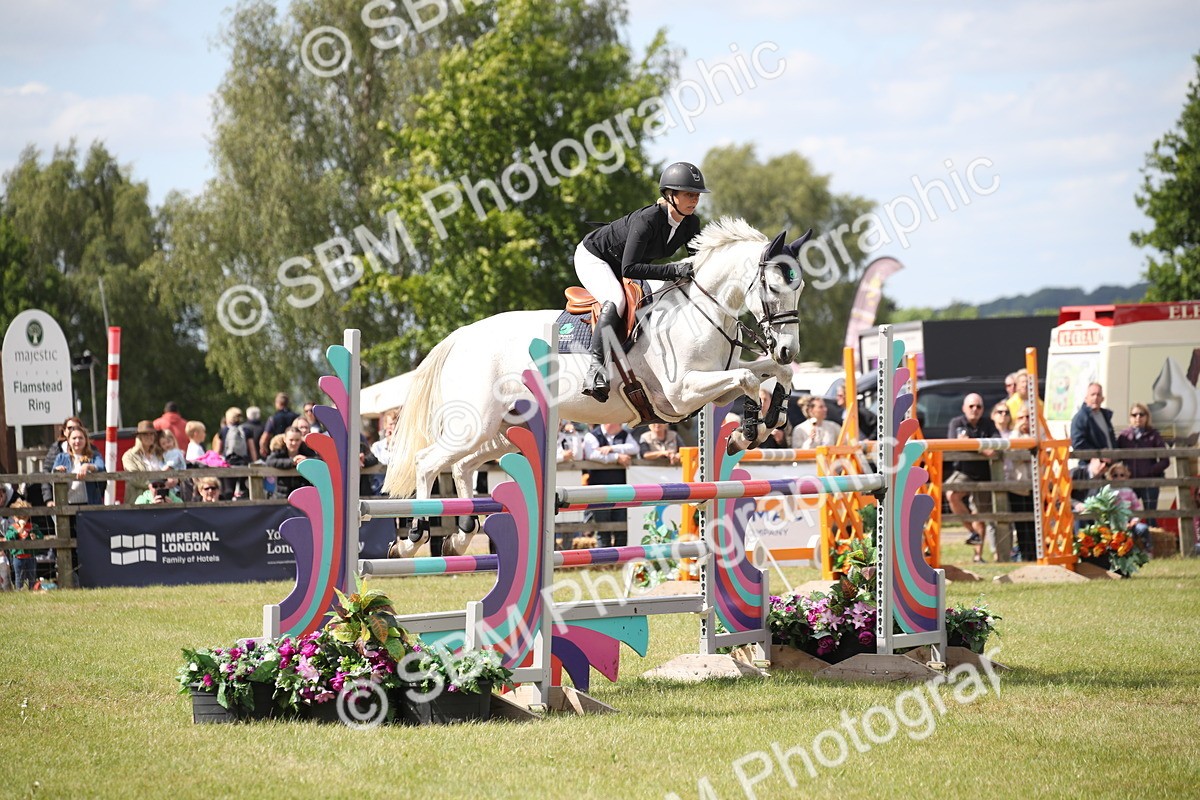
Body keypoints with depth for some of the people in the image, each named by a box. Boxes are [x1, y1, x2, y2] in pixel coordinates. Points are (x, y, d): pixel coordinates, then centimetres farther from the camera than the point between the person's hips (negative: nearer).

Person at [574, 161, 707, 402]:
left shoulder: (690, 224, -12)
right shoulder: (647, 220, -36)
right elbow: (629, 268, -40)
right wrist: (673, 270, -45)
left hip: (617, 266, 9)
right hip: (592, 257, -9)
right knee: (616, 301, -32)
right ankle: (596, 368, -39)